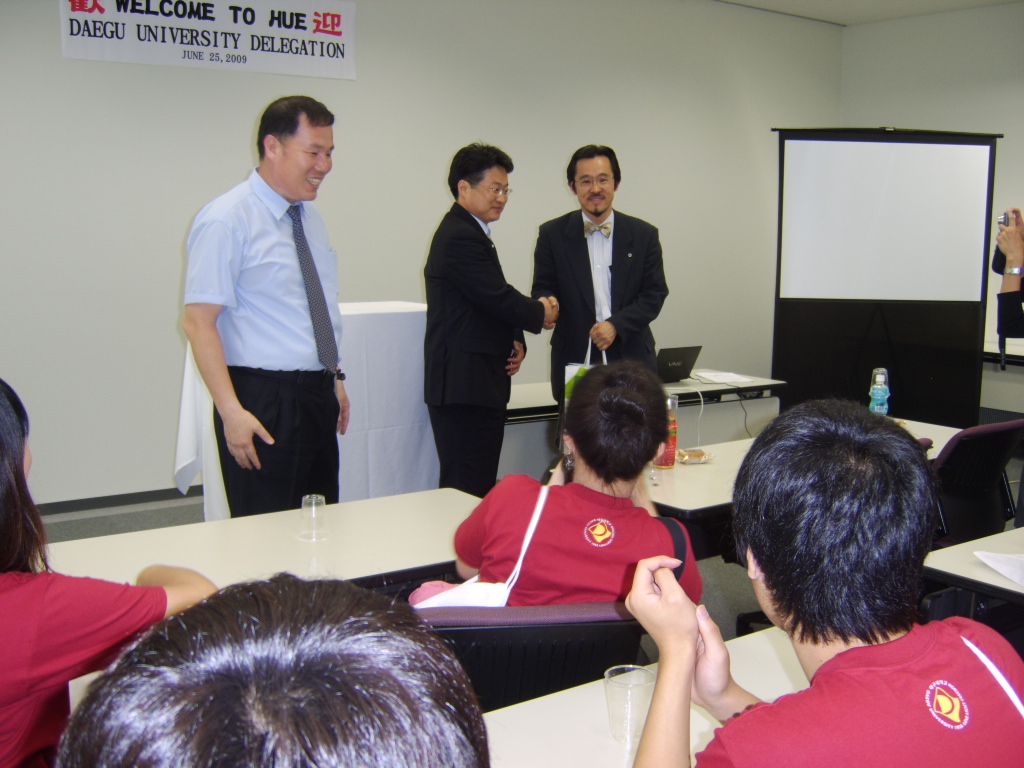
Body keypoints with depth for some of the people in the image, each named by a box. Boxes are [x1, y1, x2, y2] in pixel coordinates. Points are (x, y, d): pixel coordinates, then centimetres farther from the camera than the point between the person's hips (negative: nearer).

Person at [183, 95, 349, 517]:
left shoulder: (310, 217, 12)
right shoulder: (227, 220, -12)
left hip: (317, 397, 8)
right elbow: (199, 322, -17)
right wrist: (231, 412, -24)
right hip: (263, 403, -8)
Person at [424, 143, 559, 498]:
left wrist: (515, 341, 4)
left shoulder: (468, 233, 20)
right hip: (465, 388, -11)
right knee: (469, 493, -9)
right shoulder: (460, 237, -14)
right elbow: (498, 298, -18)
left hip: (473, 385, 11)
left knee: (478, 489, 11)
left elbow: (493, 299, 22)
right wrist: (541, 313, 1)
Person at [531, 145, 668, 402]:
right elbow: (543, 288, 7)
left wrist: (617, 324, -11)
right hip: (574, 360, -1)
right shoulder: (553, 234, 6)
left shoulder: (644, 234, 7)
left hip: (632, 361, 1)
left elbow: (655, 294, 4)